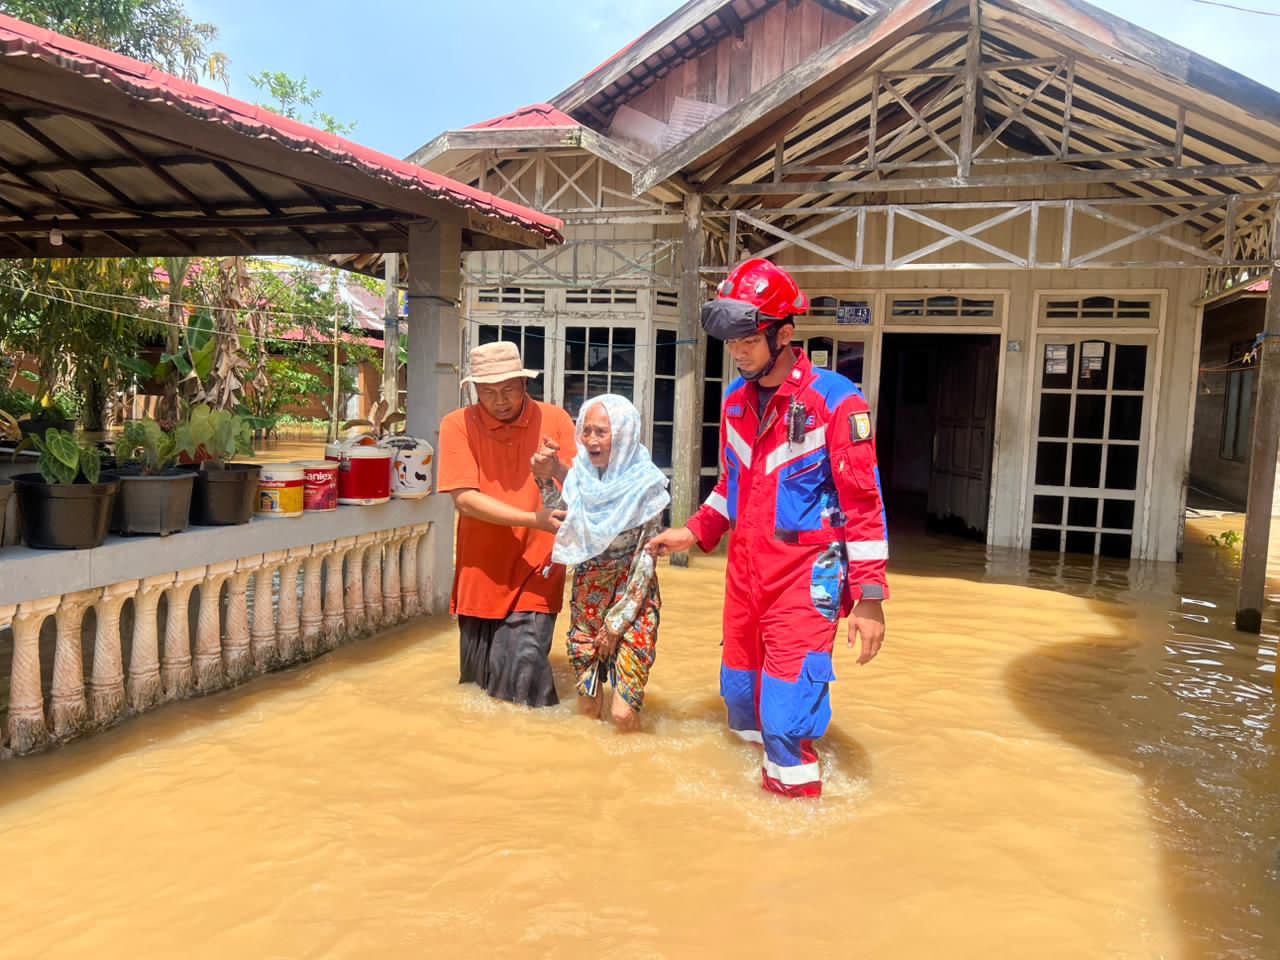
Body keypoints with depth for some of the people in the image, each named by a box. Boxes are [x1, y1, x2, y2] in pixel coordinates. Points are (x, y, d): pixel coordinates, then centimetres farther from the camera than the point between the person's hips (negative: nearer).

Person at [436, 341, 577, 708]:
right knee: (481, 677, 15)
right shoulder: (457, 425, -7)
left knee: (522, 674, -9)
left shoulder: (555, 420, -4)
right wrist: (534, 519, -23)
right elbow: (464, 498, -15)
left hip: (535, 571, -1)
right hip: (480, 573, 1)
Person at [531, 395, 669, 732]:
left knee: (623, 712, -8)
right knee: (587, 707, 10)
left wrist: (616, 622, -9)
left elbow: (646, 559, -10)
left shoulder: (645, 485, -12)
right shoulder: (580, 476, -1)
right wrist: (546, 479, -24)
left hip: (633, 599, -4)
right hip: (587, 596, 4)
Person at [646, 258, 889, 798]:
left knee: (785, 708, -8)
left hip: (806, 573, -6)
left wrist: (869, 596, -15)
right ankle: (750, 779, 38)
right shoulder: (736, 401, 7)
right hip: (745, 567, 7)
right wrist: (694, 533, 11)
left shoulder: (835, 401, -14)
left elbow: (864, 502, -13)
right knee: (739, 692, 16)